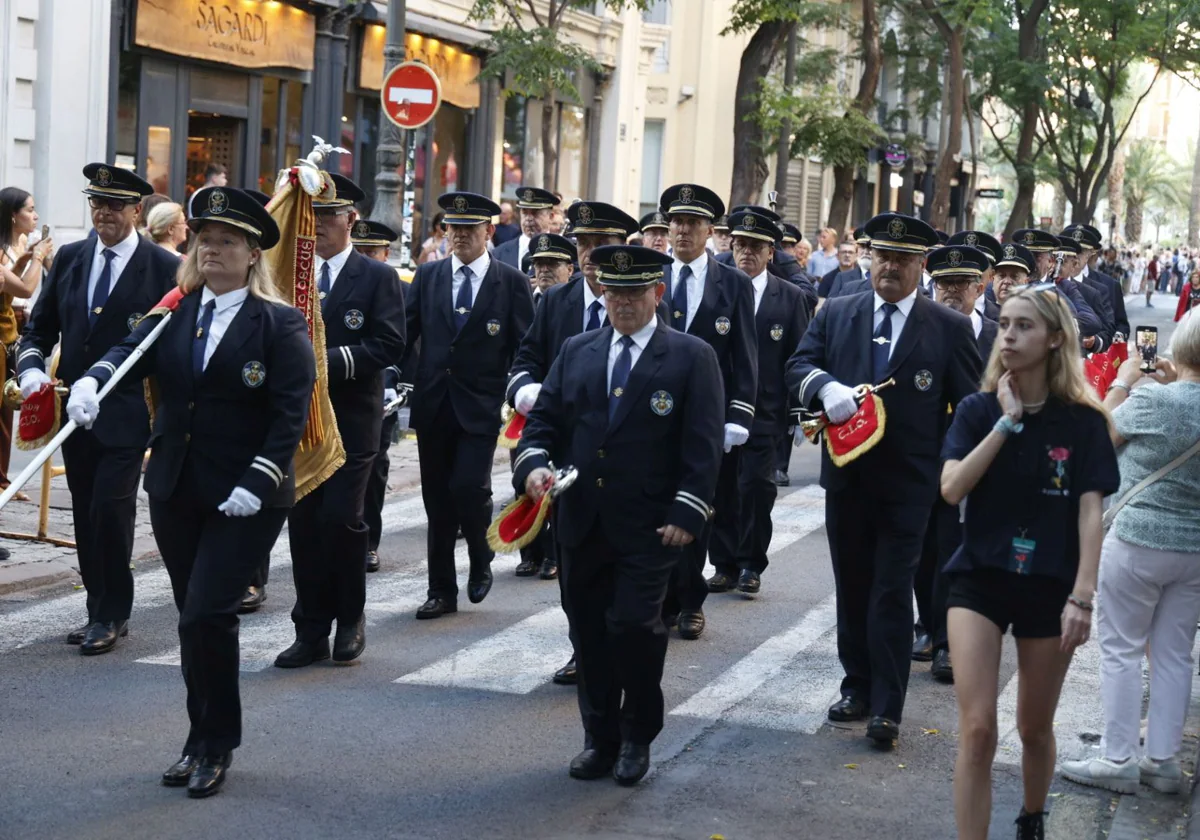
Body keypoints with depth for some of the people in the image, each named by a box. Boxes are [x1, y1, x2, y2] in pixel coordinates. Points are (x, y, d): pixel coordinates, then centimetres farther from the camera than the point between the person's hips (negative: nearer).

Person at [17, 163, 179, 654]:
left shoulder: (163, 268, -5)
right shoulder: (69, 259, 9)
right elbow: (40, 328, 13)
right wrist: (31, 368, -7)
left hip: (126, 415, -5)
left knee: (110, 510, -9)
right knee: (85, 515, 10)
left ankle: (111, 614, 6)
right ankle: (101, 611, 21)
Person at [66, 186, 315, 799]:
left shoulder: (279, 324, -6)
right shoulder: (173, 312, 8)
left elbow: (290, 414, -11)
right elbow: (130, 353, -5)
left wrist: (257, 483, -19)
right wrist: (92, 381, -27)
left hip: (246, 500, -5)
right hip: (175, 491, 5)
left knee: (206, 615, -12)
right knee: (195, 618, 13)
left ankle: (215, 746, 5)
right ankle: (202, 742, 25)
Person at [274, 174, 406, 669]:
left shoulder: (377, 278, 1)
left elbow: (388, 345, -9)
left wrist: (330, 360, -17)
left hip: (352, 420, -4)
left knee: (342, 518, -8)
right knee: (303, 522, 4)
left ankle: (350, 620, 12)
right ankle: (311, 632, 11)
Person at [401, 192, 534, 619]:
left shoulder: (512, 282, 0)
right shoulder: (427, 276, 8)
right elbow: (403, 334, 6)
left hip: (480, 407, -3)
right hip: (433, 404, 3)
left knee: (469, 487, -16)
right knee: (437, 500, 8)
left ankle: (481, 563, 13)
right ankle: (442, 591, 18)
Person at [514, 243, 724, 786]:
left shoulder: (692, 357, -1)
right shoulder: (575, 352, 12)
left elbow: (703, 446, -5)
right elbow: (544, 419, 12)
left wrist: (686, 514, -13)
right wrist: (533, 463, -9)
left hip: (649, 527, -4)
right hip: (581, 523, 4)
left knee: (635, 625, -11)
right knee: (589, 633, 9)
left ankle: (637, 737, 9)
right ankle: (599, 738, 22)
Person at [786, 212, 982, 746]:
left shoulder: (950, 327, 0)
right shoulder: (835, 314, 7)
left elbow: (971, 403, 0)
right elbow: (799, 366, 2)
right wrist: (825, 386, -21)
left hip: (908, 483, -3)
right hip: (846, 476, 3)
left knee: (892, 593, -4)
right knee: (852, 587, 13)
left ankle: (886, 708, 2)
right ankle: (857, 687, 26)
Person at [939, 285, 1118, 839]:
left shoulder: (1082, 421, -4)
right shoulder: (978, 410, -1)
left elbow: (1089, 512, -7)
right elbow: (951, 489, -14)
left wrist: (1082, 597, -14)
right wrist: (1007, 422, -15)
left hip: (1049, 587, 0)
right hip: (979, 579, 0)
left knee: (1035, 729, 15)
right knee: (977, 730, -12)